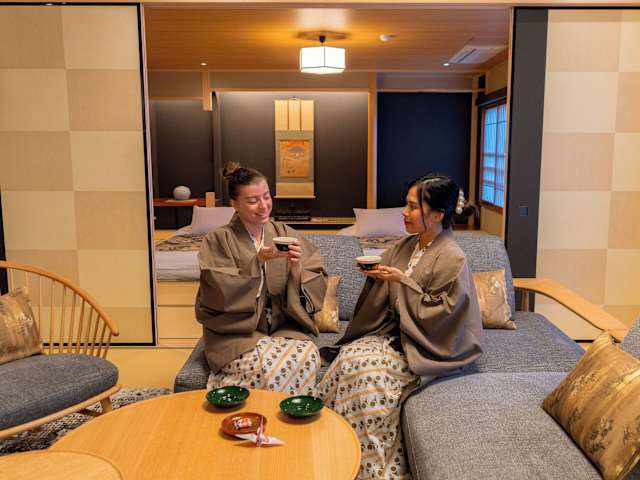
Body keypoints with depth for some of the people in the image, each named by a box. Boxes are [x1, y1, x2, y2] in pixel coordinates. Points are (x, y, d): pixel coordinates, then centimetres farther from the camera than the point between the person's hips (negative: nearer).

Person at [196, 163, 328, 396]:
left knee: (308, 356, -27)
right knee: (267, 367, -32)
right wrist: (258, 261, -20)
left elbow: (317, 288, 2)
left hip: (283, 327, 3)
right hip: (237, 331, -3)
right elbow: (222, 294, -13)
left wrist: (296, 268, -18)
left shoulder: (286, 234, 6)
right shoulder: (217, 240, -2)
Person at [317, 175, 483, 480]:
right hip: (395, 331, 7)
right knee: (349, 354, -21)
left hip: (426, 346, -7)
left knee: (368, 367, -28)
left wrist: (404, 281, -17)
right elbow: (386, 296, 15)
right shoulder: (407, 245, 8)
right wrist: (375, 276, -7)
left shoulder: (452, 259, -14)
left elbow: (438, 313, -17)